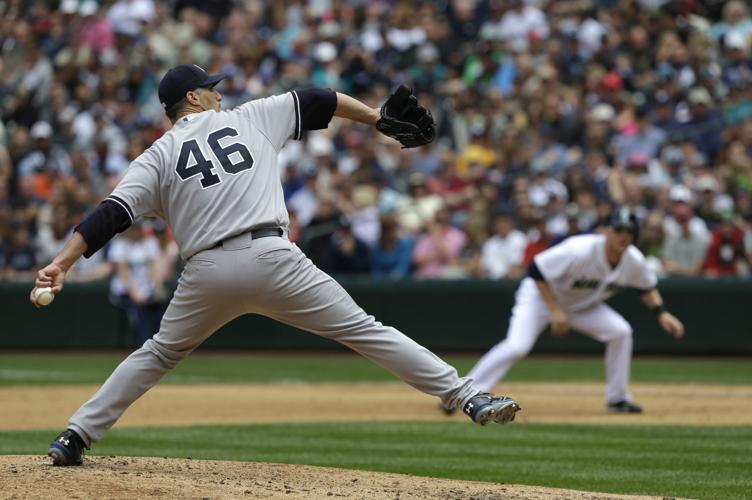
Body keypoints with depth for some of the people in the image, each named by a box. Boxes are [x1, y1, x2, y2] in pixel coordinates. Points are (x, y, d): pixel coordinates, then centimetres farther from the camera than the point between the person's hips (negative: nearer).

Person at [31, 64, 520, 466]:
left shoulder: (159, 155, 15)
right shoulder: (250, 117, 17)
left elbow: (112, 214, 3)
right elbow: (314, 102, 24)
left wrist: (62, 264, -3)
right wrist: (376, 116, 35)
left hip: (207, 271, 1)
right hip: (273, 258, -1)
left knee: (157, 355, 22)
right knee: (365, 331, 2)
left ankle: (75, 437, 15)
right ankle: (467, 396, -2)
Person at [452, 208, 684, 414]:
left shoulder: (634, 261, -15)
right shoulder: (580, 251, -35)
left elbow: (647, 287, 8)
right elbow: (536, 270, -29)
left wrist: (662, 313, -8)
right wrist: (554, 310, -30)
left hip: (582, 304, 6)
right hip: (541, 295, -6)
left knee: (621, 331, -11)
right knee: (517, 346, -26)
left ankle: (617, 398, 4)